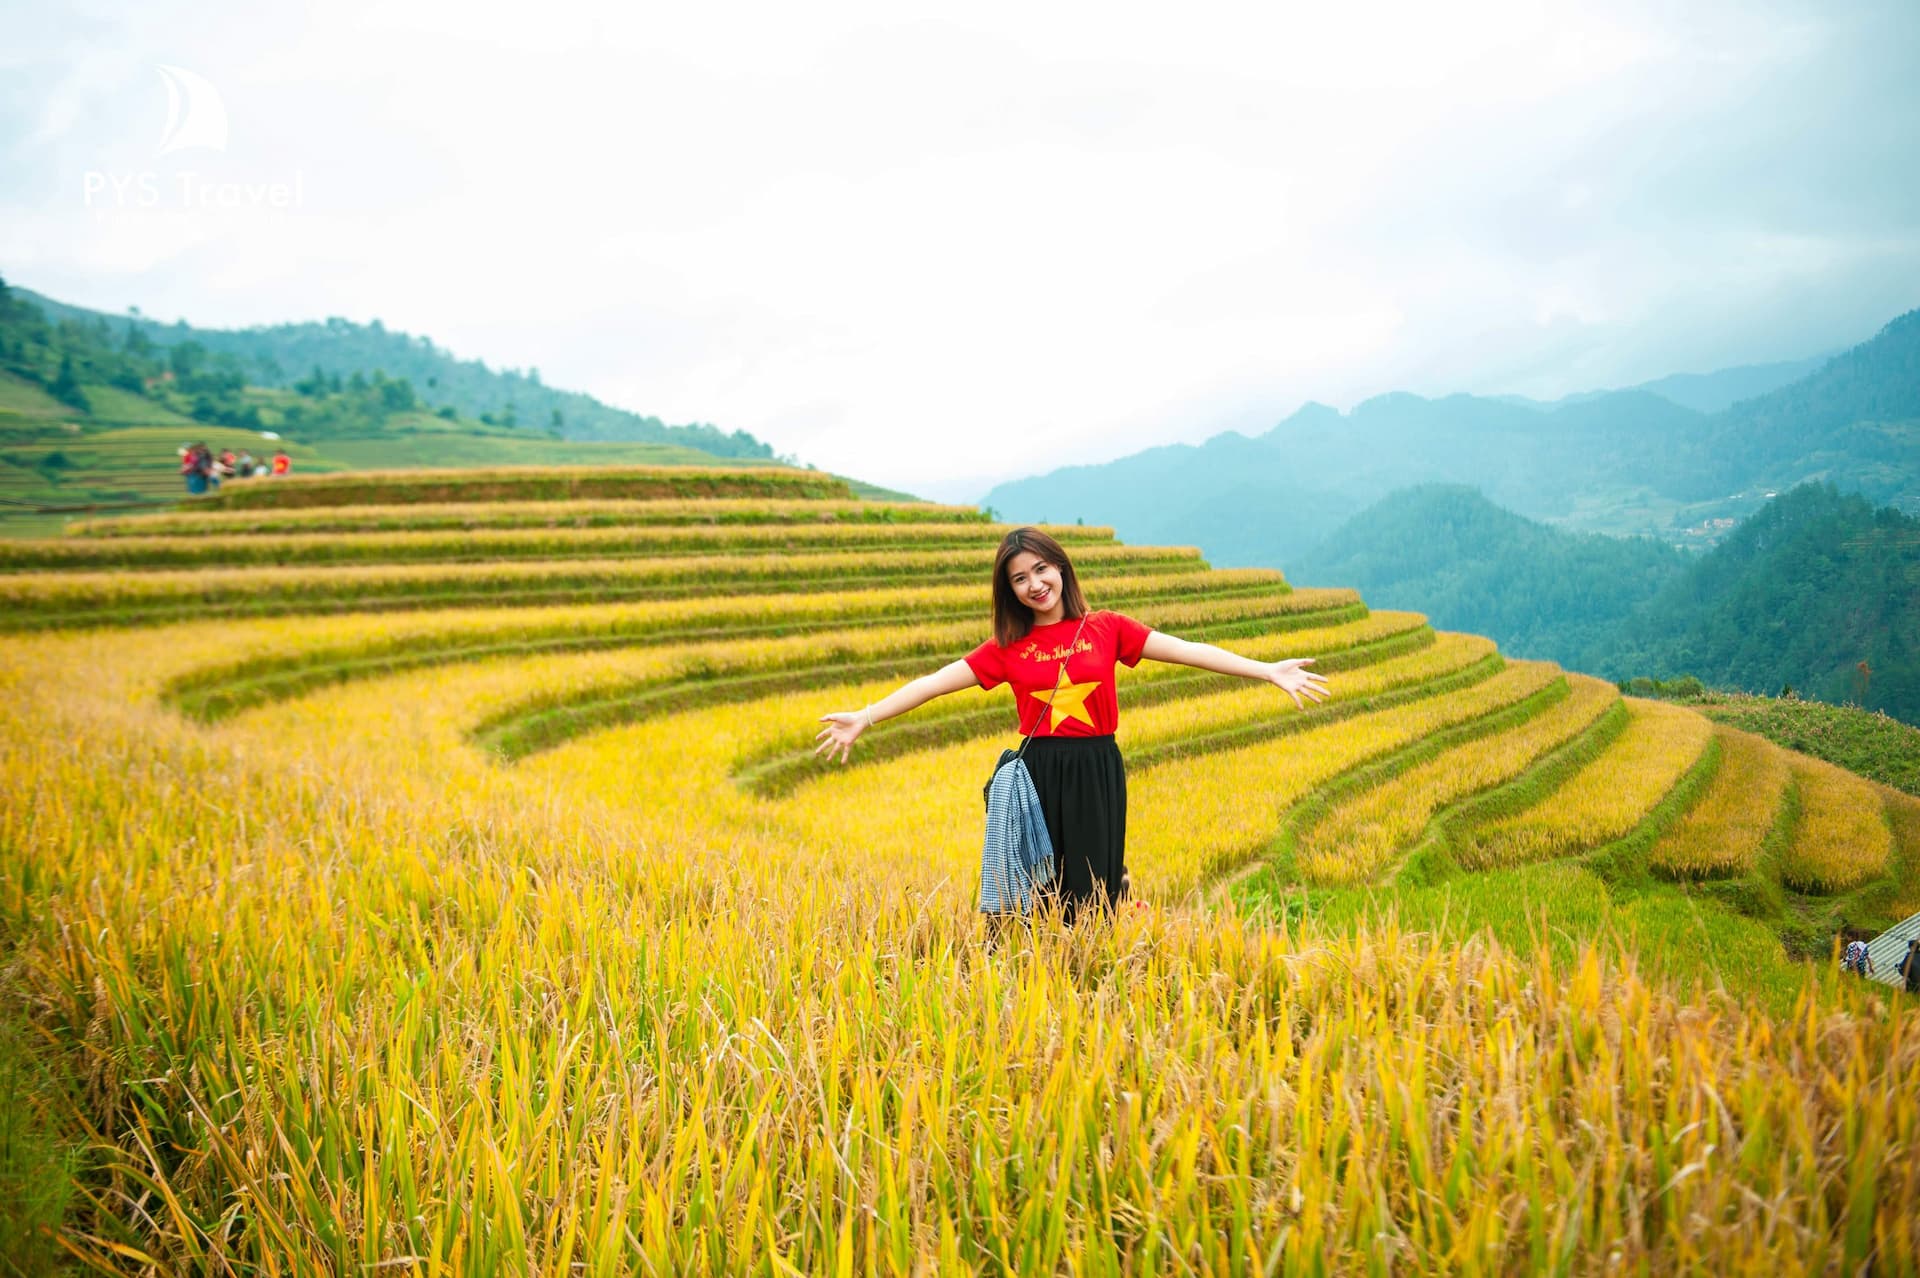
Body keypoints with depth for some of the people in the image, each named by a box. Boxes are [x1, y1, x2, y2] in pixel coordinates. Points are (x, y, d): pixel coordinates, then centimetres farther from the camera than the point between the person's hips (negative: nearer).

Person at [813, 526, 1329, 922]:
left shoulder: (1107, 629, 2)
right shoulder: (1007, 649, 4)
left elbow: (1189, 651, -3)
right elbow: (934, 683, 0)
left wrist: (1269, 670, -10)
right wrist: (864, 718, -8)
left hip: (1097, 774, 0)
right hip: (1037, 775, 1)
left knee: (1093, 896, 3)